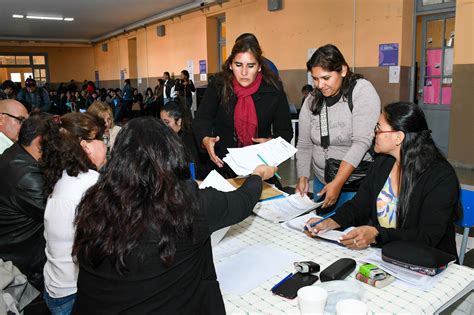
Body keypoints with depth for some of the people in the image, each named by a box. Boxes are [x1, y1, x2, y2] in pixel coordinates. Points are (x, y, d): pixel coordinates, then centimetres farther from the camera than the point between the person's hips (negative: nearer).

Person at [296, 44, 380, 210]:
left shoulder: (362, 90, -13)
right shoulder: (312, 100, 1)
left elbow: (362, 142, -21)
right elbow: (304, 144, 5)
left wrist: (337, 183, -24)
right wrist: (303, 178, -7)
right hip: (321, 181, 5)